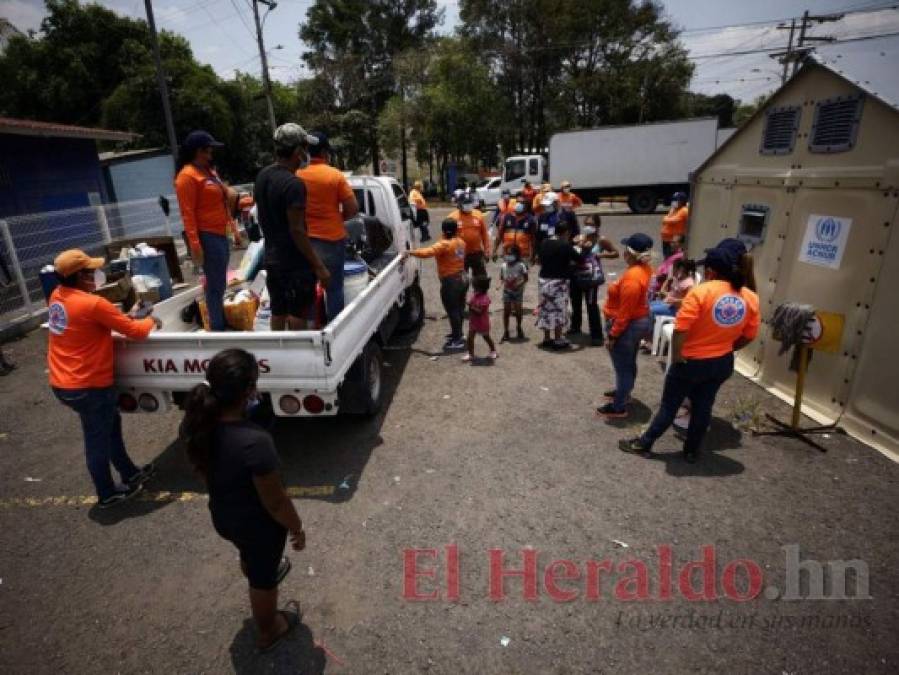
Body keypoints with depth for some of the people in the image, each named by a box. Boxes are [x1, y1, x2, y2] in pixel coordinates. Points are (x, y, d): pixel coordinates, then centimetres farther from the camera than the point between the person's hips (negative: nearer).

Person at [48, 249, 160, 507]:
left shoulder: (57, 296, 3)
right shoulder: (93, 304, -22)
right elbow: (135, 331, -16)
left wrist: (123, 318, 6)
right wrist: (151, 321, 4)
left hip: (62, 384, 8)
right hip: (88, 387, -8)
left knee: (110, 425, 23)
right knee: (98, 440, 8)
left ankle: (130, 473, 38)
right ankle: (107, 494, 26)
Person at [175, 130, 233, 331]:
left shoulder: (209, 171, 17)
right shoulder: (187, 176, -10)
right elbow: (187, 214, -16)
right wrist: (194, 245, -21)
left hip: (221, 235, 9)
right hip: (207, 237, -9)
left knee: (219, 284, 14)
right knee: (215, 284, -6)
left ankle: (222, 324, 23)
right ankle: (217, 328, 1)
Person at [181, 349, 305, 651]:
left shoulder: (197, 423, -18)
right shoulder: (255, 441, -40)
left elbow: (203, 471, 2)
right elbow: (274, 501, -26)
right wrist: (297, 528, -9)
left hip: (222, 516, 6)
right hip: (259, 524, -5)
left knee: (249, 557, 36)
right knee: (262, 577, 24)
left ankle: (269, 570, 67)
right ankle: (268, 631, 51)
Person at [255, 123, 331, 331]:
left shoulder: (262, 176, 8)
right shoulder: (293, 184, -20)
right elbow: (297, 231, -23)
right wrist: (319, 266, -20)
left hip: (272, 258, 9)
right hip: (295, 263, -9)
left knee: (278, 312, 17)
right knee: (298, 314, 1)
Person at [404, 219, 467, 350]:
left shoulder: (444, 244, -19)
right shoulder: (460, 242, 7)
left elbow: (428, 252, -31)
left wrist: (410, 252, -30)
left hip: (451, 282, -9)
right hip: (462, 278, 9)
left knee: (452, 311, 0)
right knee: (459, 309, 19)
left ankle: (457, 340, 6)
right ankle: (457, 334, 34)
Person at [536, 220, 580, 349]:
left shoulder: (544, 243, 4)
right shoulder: (565, 245, -13)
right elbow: (579, 259, -6)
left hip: (543, 279, 6)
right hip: (559, 282, -6)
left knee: (546, 309, 13)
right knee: (559, 310, 3)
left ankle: (546, 338, 21)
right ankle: (557, 340, 8)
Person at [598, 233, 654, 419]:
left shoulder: (631, 277, -30)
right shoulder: (645, 268, -1)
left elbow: (624, 312, -27)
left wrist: (612, 335, -21)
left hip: (628, 325, -10)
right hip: (640, 321, 10)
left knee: (622, 367, 3)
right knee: (629, 363, 25)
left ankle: (619, 407, 16)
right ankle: (624, 392, 44)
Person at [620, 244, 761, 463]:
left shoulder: (701, 292, -20)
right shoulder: (751, 297, -2)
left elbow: (681, 329, -25)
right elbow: (749, 336, 5)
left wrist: (677, 356, -13)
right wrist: (724, 348, 17)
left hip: (692, 361, -5)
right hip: (723, 363, 5)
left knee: (669, 406, 8)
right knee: (703, 407, 18)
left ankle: (644, 444, 22)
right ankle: (692, 451, 32)